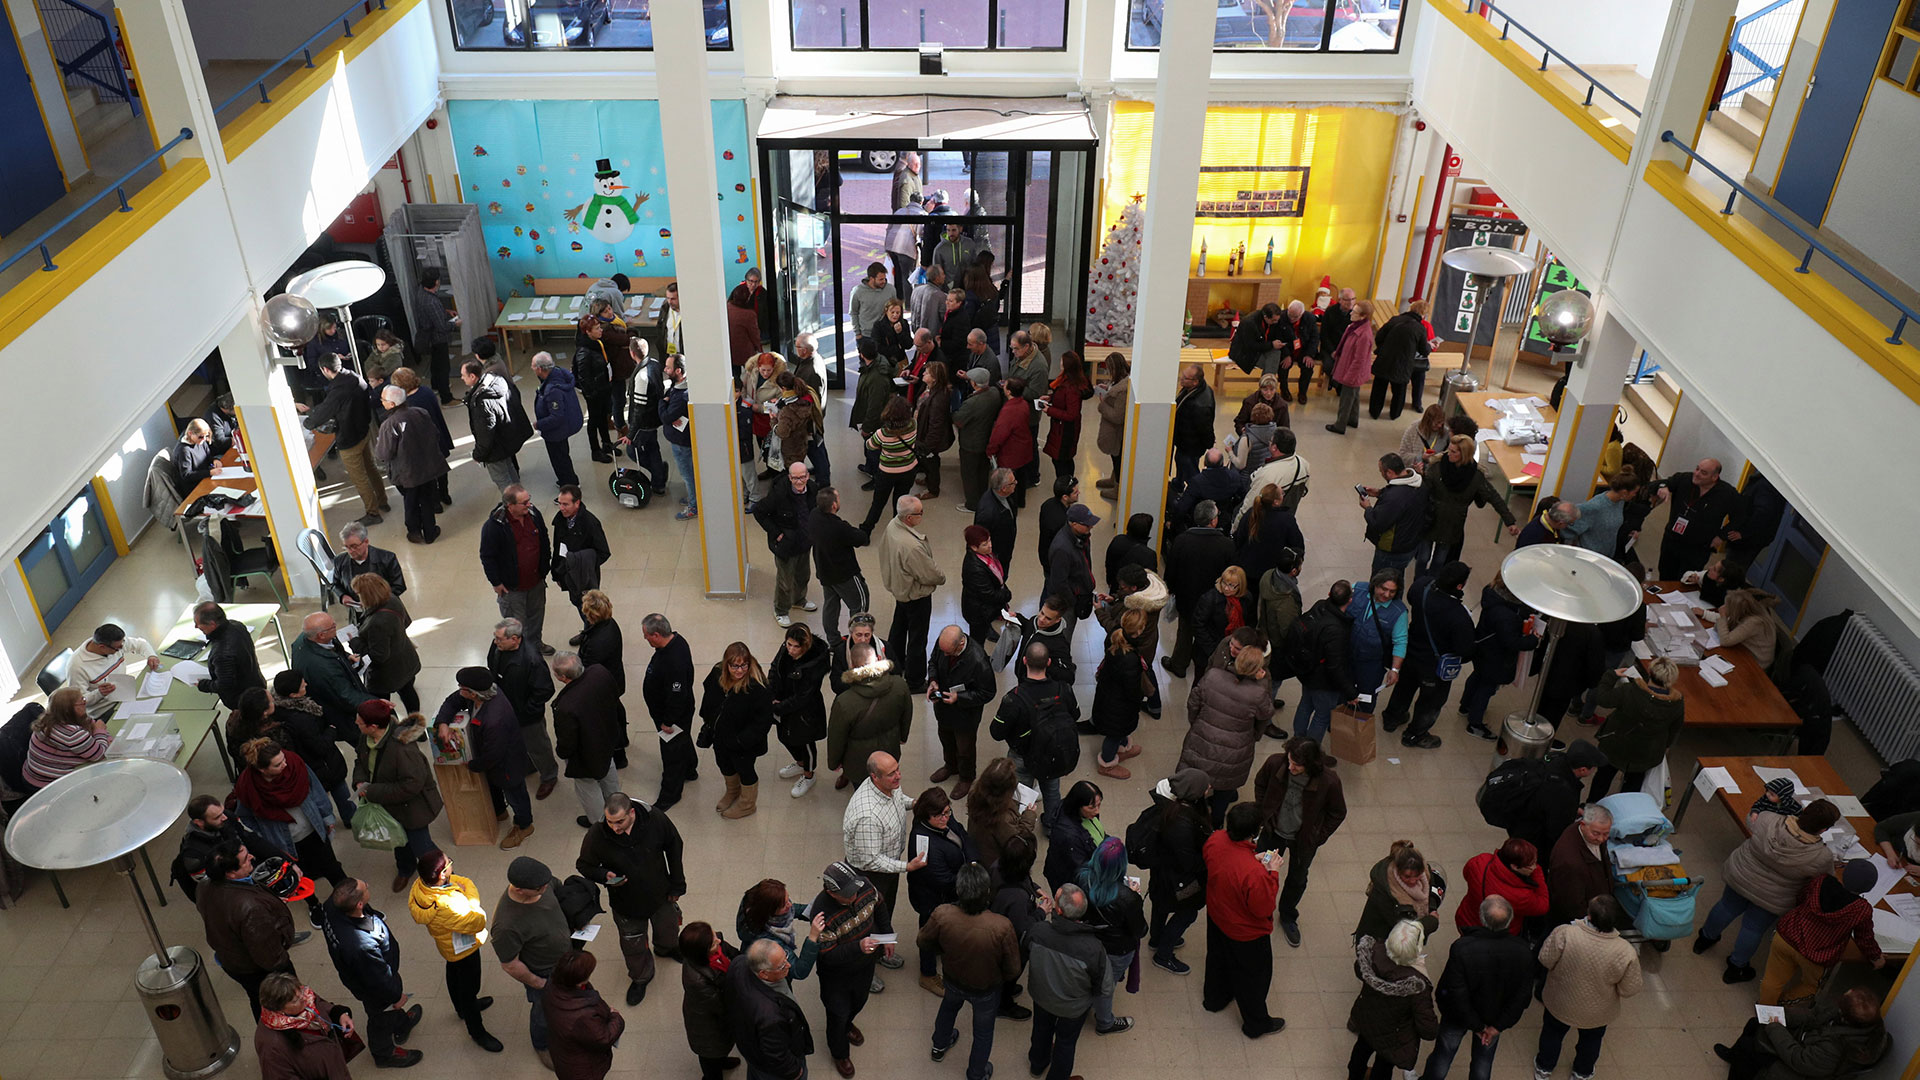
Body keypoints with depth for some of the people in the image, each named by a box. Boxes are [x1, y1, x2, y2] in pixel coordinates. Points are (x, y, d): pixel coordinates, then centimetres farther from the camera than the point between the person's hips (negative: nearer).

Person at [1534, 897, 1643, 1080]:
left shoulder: (1565, 934, -35)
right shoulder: (1626, 953, -31)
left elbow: (1545, 960, -20)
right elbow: (1629, 989, -17)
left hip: (1560, 1004, 0)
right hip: (1597, 1014, 1)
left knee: (1552, 1033, 30)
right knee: (1591, 1040, 32)